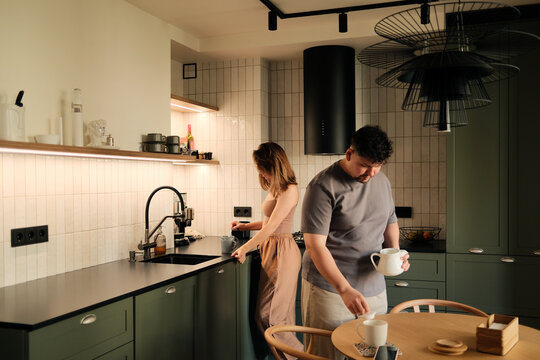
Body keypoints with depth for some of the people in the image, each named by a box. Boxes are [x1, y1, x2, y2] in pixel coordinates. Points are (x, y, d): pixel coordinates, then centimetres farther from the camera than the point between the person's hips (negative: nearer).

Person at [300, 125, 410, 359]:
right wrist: (345, 289, -28)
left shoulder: (382, 182, 7)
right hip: (330, 288, -6)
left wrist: (395, 251, -1)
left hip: (374, 287, 6)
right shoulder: (323, 187, -15)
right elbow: (315, 245, -19)